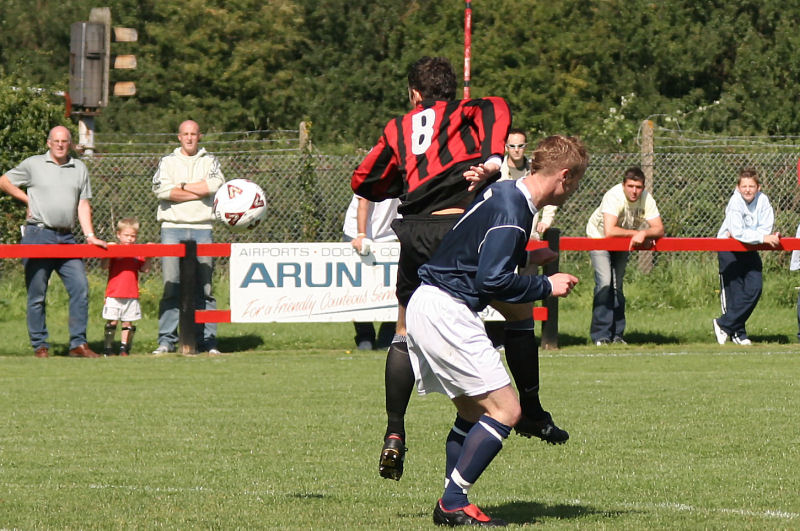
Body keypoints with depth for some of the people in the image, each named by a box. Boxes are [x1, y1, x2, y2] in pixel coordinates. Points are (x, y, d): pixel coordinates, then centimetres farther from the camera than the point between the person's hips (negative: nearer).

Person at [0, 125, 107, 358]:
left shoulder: (79, 168, 14)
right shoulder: (33, 164, 5)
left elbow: (83, 205, 12)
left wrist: (90, 236, 3)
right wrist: (28, 199, 5)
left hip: (66, 238, 3)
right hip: (38, 235, -3)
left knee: (80, 288, -6)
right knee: (37, 293, -1)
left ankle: (78, 343, -2)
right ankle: (40, 345, 5)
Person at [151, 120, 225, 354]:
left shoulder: (210, 161, 15)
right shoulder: (167, 162, 14)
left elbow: (215, 184, -6)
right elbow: (161, 189, -5)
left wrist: (182, 187, -3)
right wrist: (198, 192, -5)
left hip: (202, 229, 0)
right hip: (172, 228, 0)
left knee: (204, 288, 0)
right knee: (171, 287, -6)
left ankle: (207, 341, 2)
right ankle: (166, 340, -5)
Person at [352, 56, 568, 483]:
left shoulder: (398, 129, 23)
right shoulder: (466, 112, 19)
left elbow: (363, 182, 27)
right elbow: (496, 109, -6)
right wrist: (492, 160, -17)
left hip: (415, 235, 2)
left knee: (405, 332, 17)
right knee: (519, 311, 18)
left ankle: (394, 437, 7)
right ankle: (532, 415, 17)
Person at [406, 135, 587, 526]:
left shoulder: (505, 193, 12)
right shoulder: (512, 212, -18)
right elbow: (492, 281, -22)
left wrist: (525, 257, 24)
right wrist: (547, 286, -12)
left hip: (425, 308, 11)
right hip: (446, 313, -11)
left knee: (472, 409, 17)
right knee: (505, 409, -8)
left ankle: (451, 506, 17)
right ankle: (453, 503, -8)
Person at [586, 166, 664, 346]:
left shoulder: (646, 199, -22)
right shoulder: (614, 197, -36)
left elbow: (659, 230, -23)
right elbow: (609, 231, -43)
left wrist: (643, 234, -43)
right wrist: (636, 233, -34)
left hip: (624, 242, 4)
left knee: (617, 285, 5)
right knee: (605, 282, -17)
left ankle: (616, 334, 14)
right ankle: (601, 335, -13)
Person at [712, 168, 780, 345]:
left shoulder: (763, 200, -9)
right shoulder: (735, 202, -21)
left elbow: (766, 229, -11)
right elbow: (737, 232, -29)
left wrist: (742, 234, -21)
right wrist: (763, 238, -32)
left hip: (749, 250, 4)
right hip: (729, 249, -4)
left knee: (754, 289, -6)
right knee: (734, 291, -5)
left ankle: (724, 324, 3)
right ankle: (738, 333, 6)